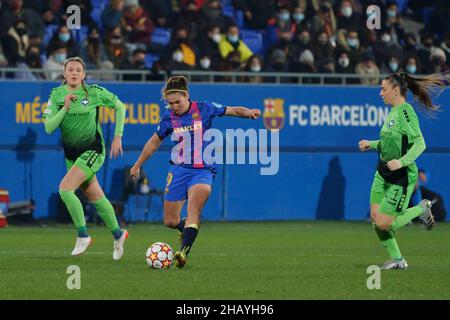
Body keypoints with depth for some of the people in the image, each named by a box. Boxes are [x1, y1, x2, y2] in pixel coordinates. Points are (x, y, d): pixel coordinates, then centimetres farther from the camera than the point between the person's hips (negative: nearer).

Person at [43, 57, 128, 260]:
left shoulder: (93, 92, -10)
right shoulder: (56, 95, -1)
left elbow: (119, 106, 4)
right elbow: (49, 127, -8)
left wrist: (118, 136, 0)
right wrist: (65, 109, -21)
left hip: (92, 150, -5)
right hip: (71, 153, 5)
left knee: (65, 189, -21)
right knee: (96, 198, 13)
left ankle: (83, 235, -8)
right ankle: (117, 234, 33)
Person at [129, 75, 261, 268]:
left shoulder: (204, 109, -3)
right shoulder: (169, 118, 3)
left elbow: (234, 111, 4)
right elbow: (154, 143, 18)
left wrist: (248, 113, -17)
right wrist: (137, 165, 26)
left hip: (203, 171, -3)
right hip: (178, 170, 3)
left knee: (194, 207, -29)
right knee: (170, 221, 2)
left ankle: (184, 252, -39)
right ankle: (185, 228, 38)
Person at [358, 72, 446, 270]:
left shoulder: (405, 111, -18)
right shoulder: (393, 112, 11)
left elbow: (420, 144, -24)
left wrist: (401, 161, -33)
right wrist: (372, 145, 17)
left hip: (402, 176, -9)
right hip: (383, 172, 9)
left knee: (384, 224, -8)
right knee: (375, 218, 4)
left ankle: (422, 210, 13)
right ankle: (397, 259, 17)